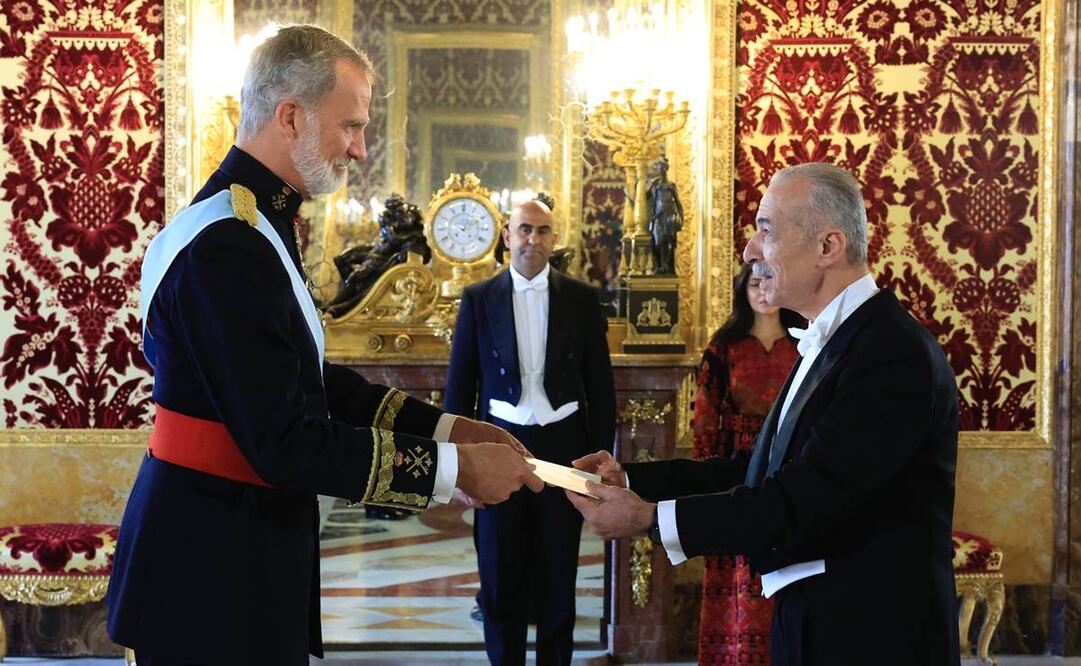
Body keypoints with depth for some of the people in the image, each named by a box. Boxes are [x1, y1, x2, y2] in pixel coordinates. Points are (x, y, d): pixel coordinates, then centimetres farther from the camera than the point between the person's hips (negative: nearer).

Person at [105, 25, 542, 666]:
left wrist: (446, 426, 5)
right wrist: (455, 467, -20)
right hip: (211, 573, -9)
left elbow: (310, 381, 11)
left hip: (248, 551, 9)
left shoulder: (255, 223, 8)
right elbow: (285, 444, -25)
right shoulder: (226, 247, -24)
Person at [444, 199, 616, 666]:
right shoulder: (478, 299, 1)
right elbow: (460, 384, 4)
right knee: (501, 577, 9)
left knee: (558, 575, 10)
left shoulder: (582, 299, 1)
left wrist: (600, 456, 1)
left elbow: (600, 385, 4)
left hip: (563, 446, 0)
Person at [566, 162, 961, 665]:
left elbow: (803, 501, -24)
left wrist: (649, 518, -20)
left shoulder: (896, 353, -21)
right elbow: (762, 471, 9)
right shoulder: (828, 344, 9)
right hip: (810, 623, 8)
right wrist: (631, 480, 0)